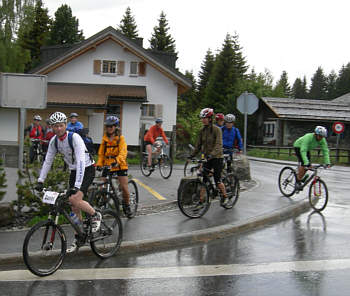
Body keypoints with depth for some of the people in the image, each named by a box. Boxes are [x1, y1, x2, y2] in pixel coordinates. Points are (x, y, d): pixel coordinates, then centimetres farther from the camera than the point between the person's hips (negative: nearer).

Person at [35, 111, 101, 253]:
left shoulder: (74, 137, -25)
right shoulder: (54, 141, -4)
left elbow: (81, 161, -33)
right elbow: (48, 161, 3)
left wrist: (77, 185, -41)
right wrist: (40, 181, -6)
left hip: (87, 169, -6)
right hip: (73, 171, 6)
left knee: (75, 199, -25)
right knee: (74, 208, 5)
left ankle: (95, 215, 0)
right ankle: (78, 238, 16)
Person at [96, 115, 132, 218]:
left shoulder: (120, 138, -4)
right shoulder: (104, 139, 8)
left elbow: (123, 153, -18)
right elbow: (101, 153, 9)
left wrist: (116, 161, -35)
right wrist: (99, 164, -7)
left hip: (119, 166, -3)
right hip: (107, 166, 3)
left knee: (124, 187, -8)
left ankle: (127, 206, 14)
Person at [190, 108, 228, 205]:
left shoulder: (216, 129, -13)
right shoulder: (202, 130, 5)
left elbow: (218, 144, -22)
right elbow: (198, 144, 10)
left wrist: (212, 154, -36)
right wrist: (192, 155, 0)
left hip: (217, 157, -6)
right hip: (206, 158, 6)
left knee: (217, 179, -6)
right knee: (204, 180, 1)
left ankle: (225, 197, 15)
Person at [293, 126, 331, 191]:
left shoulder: (322, 140, -21)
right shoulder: (308, 137, -39)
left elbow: (325, 151, -18)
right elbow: (303, 151, -44)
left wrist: (327, 163, -29)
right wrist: (306, 163, -51)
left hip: (307, 149, 7)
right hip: (298, 147, -6)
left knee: (308, 166, -5)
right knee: (303, 164, -23)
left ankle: (299, 178, 15)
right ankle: (298, 182, -13)